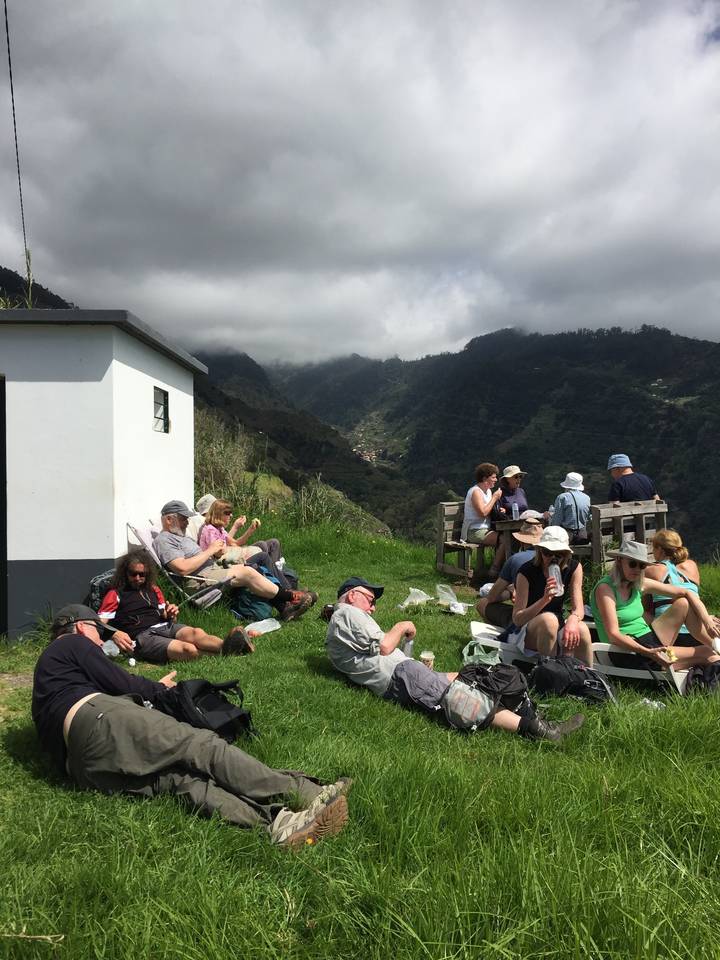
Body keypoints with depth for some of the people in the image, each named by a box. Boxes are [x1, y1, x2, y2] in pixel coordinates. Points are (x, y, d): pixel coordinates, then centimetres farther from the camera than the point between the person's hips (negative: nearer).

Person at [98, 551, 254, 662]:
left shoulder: (153, 590, 30)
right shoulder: (115, 594, 13)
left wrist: (171, 615, 4)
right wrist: (115, 634, -18)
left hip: (164, 626, 5)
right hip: (141, 636, -4)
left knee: (196, 633, -33)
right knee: (189, 650, -35)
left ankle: (225, 646, -58)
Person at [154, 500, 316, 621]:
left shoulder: (180, 536, 28)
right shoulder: (164, 540, -5)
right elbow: (183, 568, -20)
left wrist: (216, 554, 3)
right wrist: (210, 550, -12)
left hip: (214, 569, 10)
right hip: (201, 580, -10)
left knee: (262, 557, -4)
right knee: (247, 573, -28)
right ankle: (289, 597, -14)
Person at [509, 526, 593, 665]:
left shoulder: (574, 568, -2)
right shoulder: (526, 572, -15)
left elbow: (578, 608, -10)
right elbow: (517, 619, -19)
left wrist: (573, 620, -35)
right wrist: (544, 600, -35)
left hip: (556, 628, 3)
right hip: (524, 632, -3)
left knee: (581, 630, -31)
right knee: (549, 619, -37)